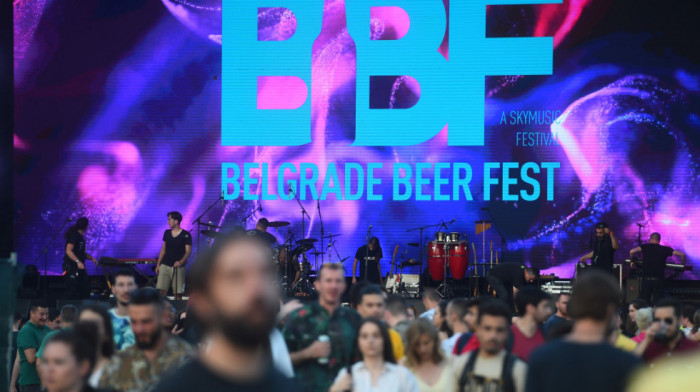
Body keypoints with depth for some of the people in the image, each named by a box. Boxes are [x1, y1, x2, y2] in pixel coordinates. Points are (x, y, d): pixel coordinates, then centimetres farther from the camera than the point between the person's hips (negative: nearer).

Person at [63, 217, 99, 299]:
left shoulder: (80, 236, 16)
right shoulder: (73, 235, -13)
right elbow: (68, 251, -23)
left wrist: (91, 258, 11)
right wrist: (78, 261, -30)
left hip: (79, 267, 10)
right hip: (72, 267, -10)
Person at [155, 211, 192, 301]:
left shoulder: (186, 235, -4)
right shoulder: (167, 233, 11)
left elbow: (188, 251, -8)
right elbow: (163, 249, 16)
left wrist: (181, 261, -24)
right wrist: (158, 264, 12)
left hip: (177, 267, -4)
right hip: (165, 265, 4)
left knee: (178, 293, -3)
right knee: (162, 290, -5)